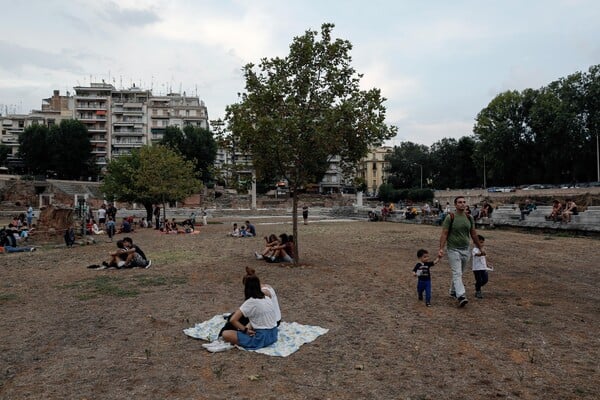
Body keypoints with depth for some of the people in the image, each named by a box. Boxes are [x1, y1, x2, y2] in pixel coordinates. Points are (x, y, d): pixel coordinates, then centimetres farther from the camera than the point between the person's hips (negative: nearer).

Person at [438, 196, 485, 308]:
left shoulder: (469, 218, 7)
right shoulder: (450, 217, -8)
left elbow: (474, 234, 14)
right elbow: (444, 234, -11)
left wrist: (480, 248, 16)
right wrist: (441, 249, -20)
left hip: (465, 250, 5)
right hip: (454, 250, -5)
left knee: (459, 273, 15)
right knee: (457, 273, -11)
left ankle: (453, 291, 32)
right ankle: (461, 296, -18)